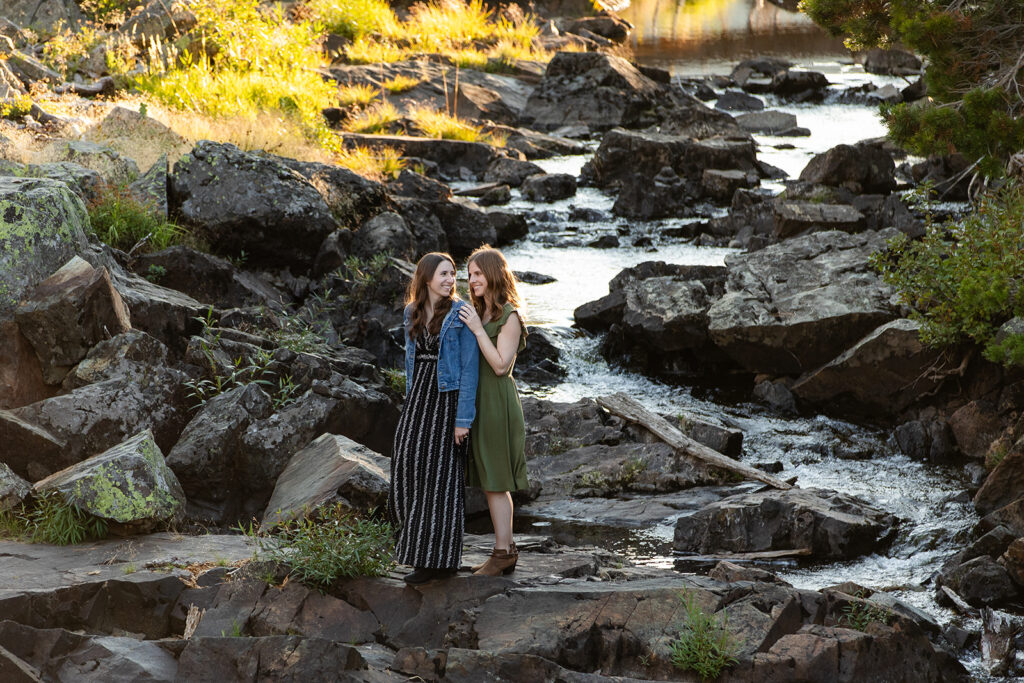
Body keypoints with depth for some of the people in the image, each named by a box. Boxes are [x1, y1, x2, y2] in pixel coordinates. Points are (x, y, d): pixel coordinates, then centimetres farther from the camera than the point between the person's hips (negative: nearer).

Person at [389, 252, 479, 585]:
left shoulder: (461, 314, -9)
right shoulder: (413, 313, 10)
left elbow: (470, 368, -11)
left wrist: (463, 419, -15)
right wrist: (410, 405, 17)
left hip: (449, 398, -6)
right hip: (419, 395, 6)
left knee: (441, 474, -4)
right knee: (409, 461, -3)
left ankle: (438, 558, 2)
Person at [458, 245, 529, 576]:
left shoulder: (509, 317, -12)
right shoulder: (479, 313, 14)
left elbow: (501, 365, -18)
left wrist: (478, 329, -19)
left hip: (496, 402, -9)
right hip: (479, 400, 9)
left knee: (495, 482, -6)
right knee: (491, 482, 11)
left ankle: (503, 552, -1)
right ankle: (506, 551, 16)